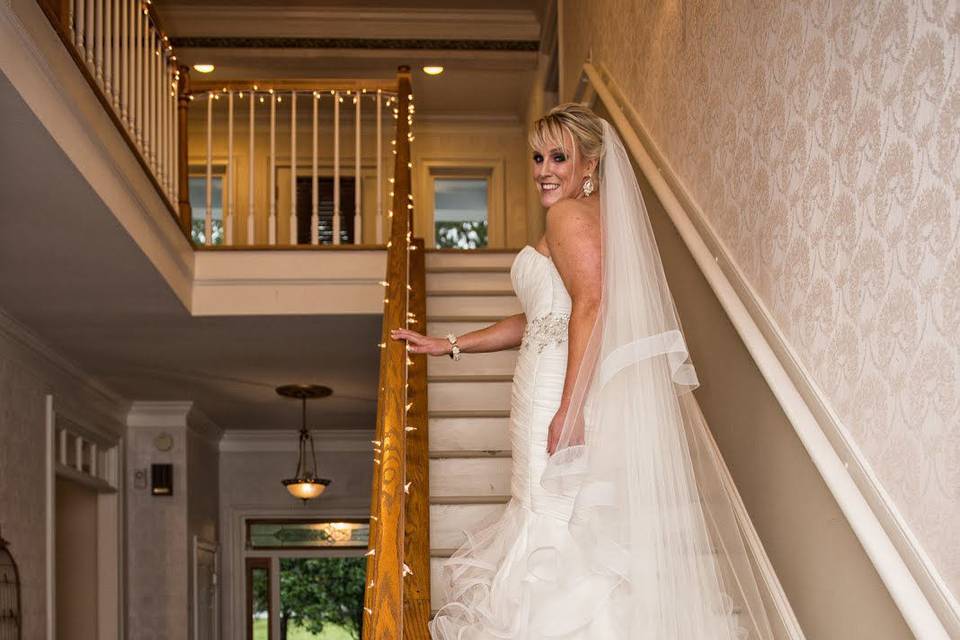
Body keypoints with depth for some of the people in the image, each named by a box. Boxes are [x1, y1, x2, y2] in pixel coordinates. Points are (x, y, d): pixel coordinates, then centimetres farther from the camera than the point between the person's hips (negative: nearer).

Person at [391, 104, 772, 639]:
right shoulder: (590, 215, 25)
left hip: (561, 391, -10)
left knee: (559, 527, -9)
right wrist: (447, 346, 30)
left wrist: (569, 410, -26)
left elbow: (590, 306, -19)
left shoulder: (570, 215, -6)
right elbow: (541, 318, 29)